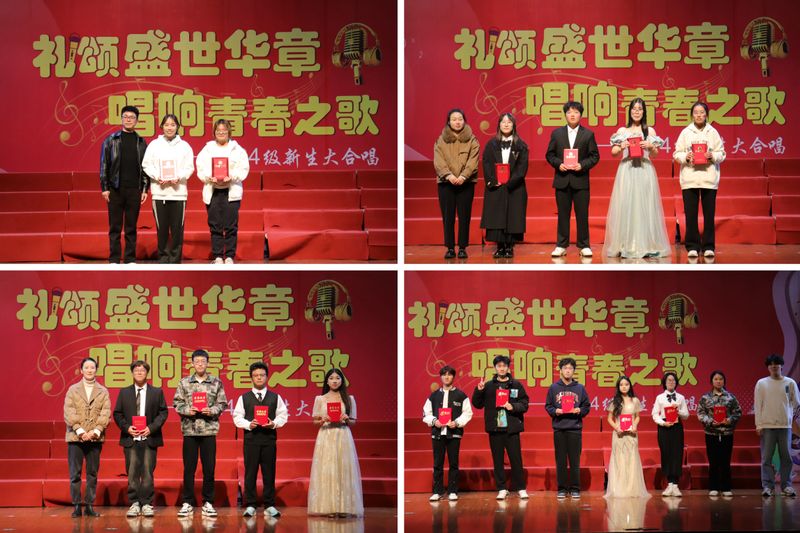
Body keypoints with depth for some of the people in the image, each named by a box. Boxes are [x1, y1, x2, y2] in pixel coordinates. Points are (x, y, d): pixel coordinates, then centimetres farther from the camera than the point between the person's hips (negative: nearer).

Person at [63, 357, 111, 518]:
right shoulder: (73, 390, 8)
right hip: (75, 437, -1)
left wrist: (96, 431, -13)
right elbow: (69, 413, -1)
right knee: (75, 473, -3)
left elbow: (105, 413, 1)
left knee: (92, 473, 3)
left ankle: (89, 506, 7)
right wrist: (80, 431, -13)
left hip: (95, 437, 1)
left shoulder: (103, 392, 9)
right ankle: (77, 506, 1)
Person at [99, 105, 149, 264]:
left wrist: (145, 189, 4)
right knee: (115, 227, 1)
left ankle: (130, 259, 9)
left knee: (131, 227, 4)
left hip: (134, 190, 2)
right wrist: (104, 187, -5)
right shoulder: (111, 140, 3)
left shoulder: (141, 142, 9)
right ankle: (114, 259, 4)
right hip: (115, 190, -2)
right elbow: (104, 165, 2)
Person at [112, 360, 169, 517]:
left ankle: (147, 504, 5)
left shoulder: (157, 392, 7)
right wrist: (127, 427, -8)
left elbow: (163, 412, 3)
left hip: (150, 439, -1)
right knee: (132, 473, 0)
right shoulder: (124, 393, 10)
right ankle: (134, 504, 5)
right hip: (130, 439, 1)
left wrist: (152, 427, -10)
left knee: (147, 472, 0)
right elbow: (117, 414, 8)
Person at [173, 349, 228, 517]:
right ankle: (187, 503, 9)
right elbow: (177, 403, 4)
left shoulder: (216, 383, 5)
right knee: (188, 468, 3)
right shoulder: (184, 382, 6)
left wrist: (212, 411, -13)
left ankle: (208, 503, 11)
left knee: (209, 468, 3)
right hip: (189, 429, 0)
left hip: (209, 429, 0)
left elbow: (222, 404, 4)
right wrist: (187, 410, -13)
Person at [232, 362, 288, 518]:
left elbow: (283, 416, 7)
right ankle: (249, 506, 4)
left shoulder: (275, 397, 9)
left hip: (269, 438, 1)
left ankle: (269, 506, 8)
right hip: (251, 438, -1)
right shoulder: (244, 398, 6)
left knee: (269, 473, 3)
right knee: (250, 472, 0)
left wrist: (274, 423, -11)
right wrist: (249, 424, -13)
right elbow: (237, 417, 3)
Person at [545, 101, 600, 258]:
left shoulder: (588, 134, 4)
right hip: (562, 180, 1)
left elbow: (595, 156, 2)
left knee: (582, 214, 1)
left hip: (581, 180, -1)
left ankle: (584, 245, 8)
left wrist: (582, 165, -13)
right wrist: (558, 164, -10)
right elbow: (549, 155, 8)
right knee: (563, 214, 5)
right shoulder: (556, 133, 7)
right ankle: (561, 245, 10)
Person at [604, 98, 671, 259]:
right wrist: (621, 147, -13)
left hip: (645, 172, 0)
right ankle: (626, 245, -3)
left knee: (645, 206, -3)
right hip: (626, 171, 0)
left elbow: (655, 154, 9)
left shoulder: (650, 131, 11)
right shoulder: (622, 131, 10)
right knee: (625, 206, -5)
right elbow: (614, 153, 8)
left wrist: (650, 146, -12)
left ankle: (646, 245, -2)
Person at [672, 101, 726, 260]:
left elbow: (722, 154, 7)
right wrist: (686, 157, -12)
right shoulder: (685, 132, 7)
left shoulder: (713, 132, 8)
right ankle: (692, 247, 5)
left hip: (709, 178, 0)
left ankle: (708, 247, 7)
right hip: (689, 178, 0)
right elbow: (676, 154, 7)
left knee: (709, 214, 1)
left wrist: (712, 156, -12)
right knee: (690, 214, -1)